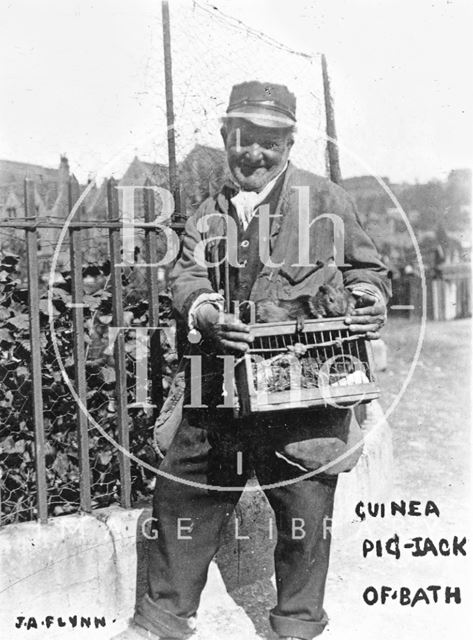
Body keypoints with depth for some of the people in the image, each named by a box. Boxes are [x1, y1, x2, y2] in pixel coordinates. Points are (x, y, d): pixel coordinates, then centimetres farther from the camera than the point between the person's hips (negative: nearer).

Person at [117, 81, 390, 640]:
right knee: (180, 496, 11)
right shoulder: (209, 213, 15)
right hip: (217, 388, 4)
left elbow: (366, 268, 7)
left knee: (304, 511, 7)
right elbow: (184, 278, 5)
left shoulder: (323, 198, 3)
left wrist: (370, 298, -15)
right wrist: (204, 310, -17)